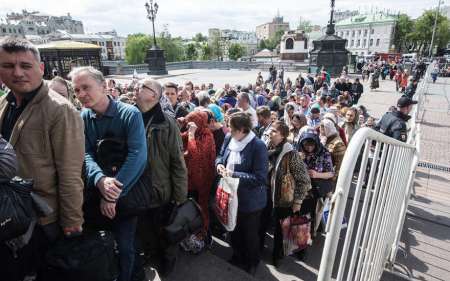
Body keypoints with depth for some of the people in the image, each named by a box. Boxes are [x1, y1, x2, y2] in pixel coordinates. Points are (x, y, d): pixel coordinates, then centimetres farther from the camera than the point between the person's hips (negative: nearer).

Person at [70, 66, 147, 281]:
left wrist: (115, 193, -26)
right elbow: (85, 154, -8)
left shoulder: (130, 114, -15)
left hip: (127, 191, -4)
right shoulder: (82, 118, 0)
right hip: (96, 191, 5)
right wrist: (100, 180, -28)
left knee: (124, 244, 4)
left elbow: (137, 156, -24)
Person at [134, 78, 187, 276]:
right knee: (145, 233, 23)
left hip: (162, 193, -3)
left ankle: (167, 261, 47)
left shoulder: (166, 123, -15)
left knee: (165, 236, 17)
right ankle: (156, 255, 53)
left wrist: (180, 196, -11)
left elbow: (178, 162, -13)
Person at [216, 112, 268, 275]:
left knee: (249, 234, 19)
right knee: (234, 230, 27)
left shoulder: (258, 146, -26)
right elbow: (220, 155, 12)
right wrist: (219, 164, -12)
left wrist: (234, 175, -29)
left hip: (250, 200, -6)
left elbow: (260, 178, -28)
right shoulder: (229, 139, -5)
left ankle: (252, 263, 48)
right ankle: (237, 257, 55)